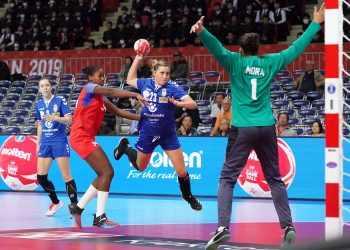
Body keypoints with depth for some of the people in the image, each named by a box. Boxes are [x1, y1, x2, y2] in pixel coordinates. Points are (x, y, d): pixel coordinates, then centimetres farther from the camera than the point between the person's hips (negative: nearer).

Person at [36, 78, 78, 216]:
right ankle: (55, 202, 18)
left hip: (59, 142, -5)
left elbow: (69, 119, -9)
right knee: (41, 177, 0)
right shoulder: (39, 104, 11)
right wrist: (38, 144, 18)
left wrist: (55, 118, -26)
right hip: (45, 143, 5)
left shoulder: (60, 100, -4)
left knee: (66, 176, -9)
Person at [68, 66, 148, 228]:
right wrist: (135, 95, -34)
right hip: (81, 137, -10)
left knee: (104, 174, 12)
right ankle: (100, 217, -14)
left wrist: (140, 118, 12)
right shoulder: (89, 88, -7)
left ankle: (77, 208, 17)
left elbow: (118, 111, 21)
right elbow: (110, 92, -25)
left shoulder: (100, 97, 19)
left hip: (86, 138, 10)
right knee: (107, 172, -14)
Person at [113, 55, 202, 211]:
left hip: (168, 134, -2)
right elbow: (130, 80, 18)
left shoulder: (172, 88, -14)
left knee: (181, 172, -2)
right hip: (147, 133, 2)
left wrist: (179, 103, -43)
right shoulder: (145, 84, -3)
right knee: (140, 167, 21)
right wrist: (137, 59, 11)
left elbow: (193, 104, -23)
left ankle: (188, 196, 25)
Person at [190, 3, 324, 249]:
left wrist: (201, 32, -30)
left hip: (242, 128, -3)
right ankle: (288, 227, 6)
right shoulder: (270, 62, 9)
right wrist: (316, 23, 27)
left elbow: (217, 47, -15)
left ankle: (223, 227, -17)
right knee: (275, 178, 13)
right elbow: (296, 47, 18)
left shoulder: (235, 61, 2)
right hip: (267, 128, 3)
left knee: (228, 178, -1)